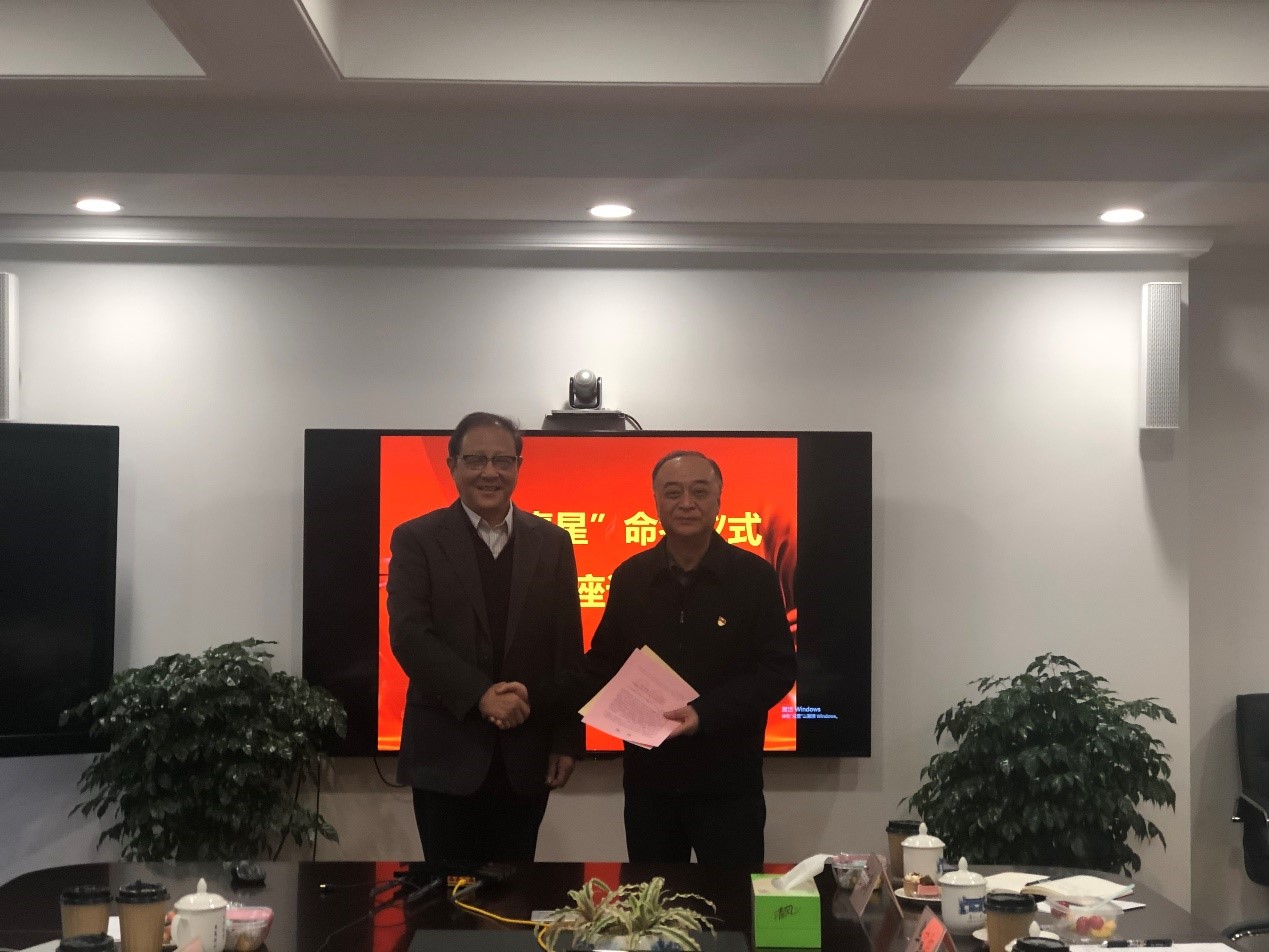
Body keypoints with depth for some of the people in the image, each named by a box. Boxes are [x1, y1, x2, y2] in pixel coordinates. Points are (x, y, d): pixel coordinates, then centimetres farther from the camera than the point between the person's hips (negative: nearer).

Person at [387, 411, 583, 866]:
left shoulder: (551, 542, 7)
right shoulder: (417, 539, -1)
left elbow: (568, 649, 7)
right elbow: (408, 635, -12)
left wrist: (567, 740, 2)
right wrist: (480, 695, -22)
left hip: (525, 754, 2)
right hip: (447, 752, -2)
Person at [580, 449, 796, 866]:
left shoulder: (754, 576, -4)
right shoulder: (630, 577, 6)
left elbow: (778, 669, -8)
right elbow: (604, 661, 13)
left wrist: (705, 713, -21)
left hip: (728, 783, -3)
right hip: (647, 780, 3)